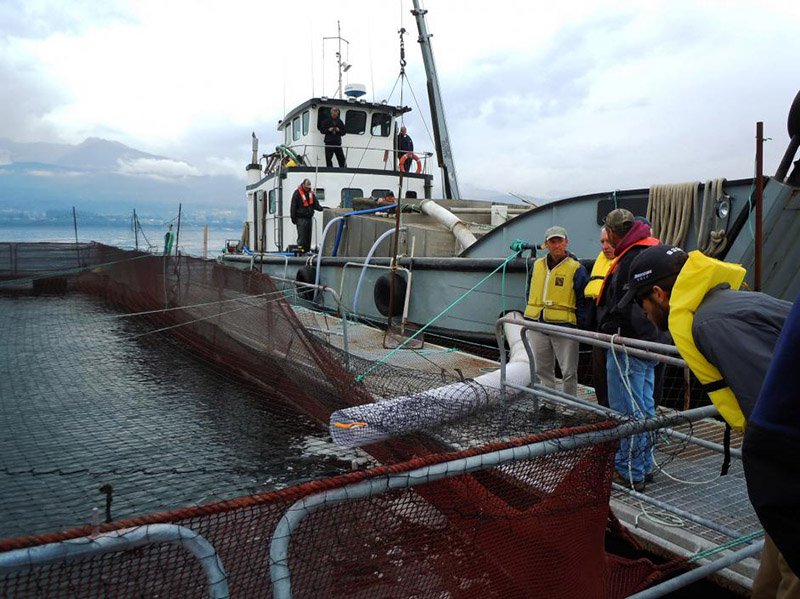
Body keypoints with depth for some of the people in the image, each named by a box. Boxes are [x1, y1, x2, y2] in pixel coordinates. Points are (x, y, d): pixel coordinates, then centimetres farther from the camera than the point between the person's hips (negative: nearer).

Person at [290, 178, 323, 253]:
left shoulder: (311, 193, 13)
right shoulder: (297, 193, -5)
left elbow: (316, 204, 14)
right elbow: (293, 206, -4)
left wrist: (322, 208, -6)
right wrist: (293, 218, -8)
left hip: (309, 218, 6)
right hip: (301, 218, -6)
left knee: (308, 236, 8)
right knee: (301, 236, -9)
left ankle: (307, 250, 13)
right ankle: (301, 250, -8)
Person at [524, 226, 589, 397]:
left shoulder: (576, 269, -4)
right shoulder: (537, 266, 10)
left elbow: (582, 301, -3)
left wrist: (582, 326, -9)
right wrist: (530, 317, 13)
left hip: (564, 326, -5)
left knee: (569, 371, 4)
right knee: (542, 370, 13)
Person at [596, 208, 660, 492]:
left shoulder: (631, 258, -18)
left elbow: (623, 304, -23)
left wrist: (608, 330, -12)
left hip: (628, 343, -11)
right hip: (649, 341, 11)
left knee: (628, 409, -3)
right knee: (644, 406, 17)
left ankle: (630, 473, 6)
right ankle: (645, 466, 29)